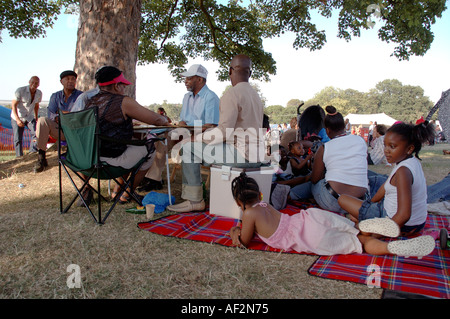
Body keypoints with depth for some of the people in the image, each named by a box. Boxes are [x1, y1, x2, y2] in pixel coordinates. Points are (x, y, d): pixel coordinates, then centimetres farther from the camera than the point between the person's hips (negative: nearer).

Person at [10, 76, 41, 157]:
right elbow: (13, 105, -17)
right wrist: (18, 120, -26)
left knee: (36, 133, -17)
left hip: (29, 117, 3)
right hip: (17, 117, -3)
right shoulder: (20, 90, -18)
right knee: (18, 139, -4)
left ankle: (33, 152, -11)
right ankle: (19, 156, 5)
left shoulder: (39, 93, -4)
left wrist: (36, 117, 13)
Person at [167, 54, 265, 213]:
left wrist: (199, 138, -5)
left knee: (189, 148, -1)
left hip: (241, 154, -9)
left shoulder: (232, 94, -12)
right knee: (204, 148, 25)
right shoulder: (255, 94, 17)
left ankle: (194, 200, 1)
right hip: (256, 155, 10)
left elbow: (224, 132, -20)